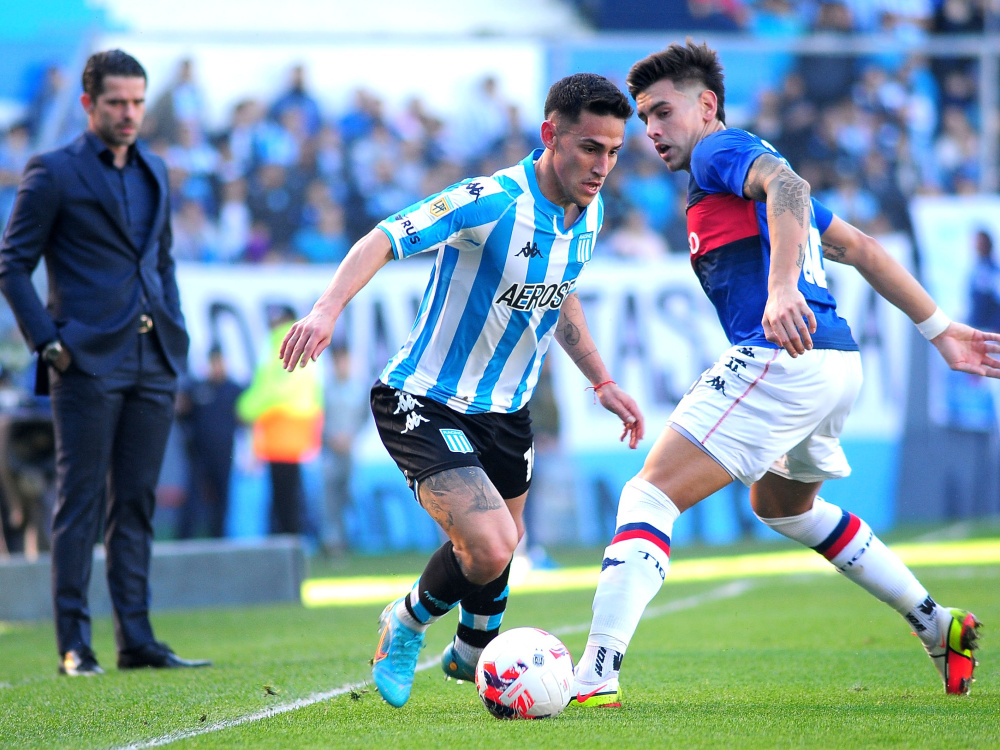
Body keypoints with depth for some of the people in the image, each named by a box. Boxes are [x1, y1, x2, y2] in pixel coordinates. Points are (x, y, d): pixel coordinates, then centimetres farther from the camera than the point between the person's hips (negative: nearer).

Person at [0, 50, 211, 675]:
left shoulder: (154, 172, 17)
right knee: (81, 504, -4)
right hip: (88, 363, -6)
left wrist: (175, 340, 13)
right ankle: (75, 645, -3)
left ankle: (137, 640, 9)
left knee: (136, 505, 7)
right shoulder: (54, 173, -2)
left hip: (152, 364, 6)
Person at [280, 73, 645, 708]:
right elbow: (384, 240, -31)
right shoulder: (491, 203, -26)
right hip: (424, 406, -8)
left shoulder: (588, 214, 0)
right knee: (490, 550, -21)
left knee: (498, 549, 19)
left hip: (506, 409, 8)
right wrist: (328, 309, -47)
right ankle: (409, 622, 11)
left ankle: (474, 654, 49)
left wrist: (602, 381, 16)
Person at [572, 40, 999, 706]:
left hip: (783, 356, -10)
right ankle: (937, 626, 33)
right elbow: (860, 248, 29)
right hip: (838, 361, 10)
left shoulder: (719, 151, -1)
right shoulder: (755, 164, 28)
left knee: (649, 497, -12)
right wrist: (940, 330, 30)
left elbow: (787, 187, -24)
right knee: (782, 504, 34)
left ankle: (595, 679, -26)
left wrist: (781, 288, -39)